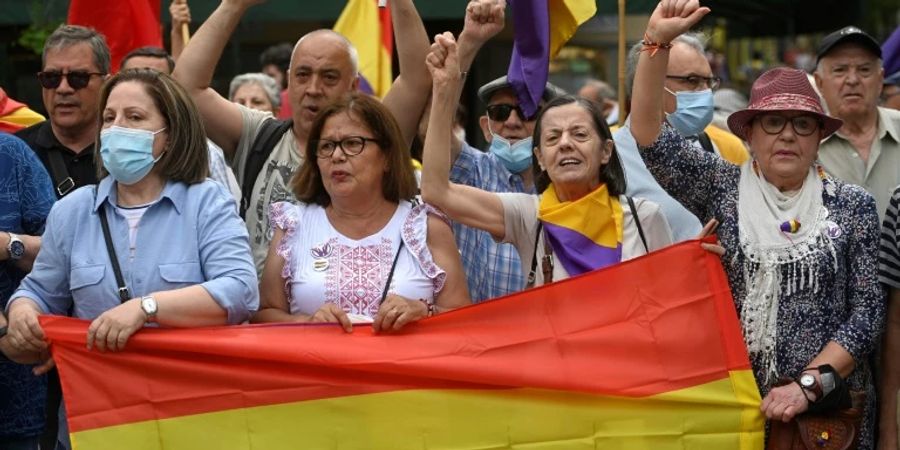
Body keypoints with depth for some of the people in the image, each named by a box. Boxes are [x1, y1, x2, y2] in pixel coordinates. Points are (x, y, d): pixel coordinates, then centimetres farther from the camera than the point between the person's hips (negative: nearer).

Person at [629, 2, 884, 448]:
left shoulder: (852, 205, 1)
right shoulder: (722, 189, 3)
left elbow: (866, 312, -2)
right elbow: (648, 134, -7)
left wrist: (808, 383, -14)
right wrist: (657, 42, -17)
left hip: (825, 407, 0)